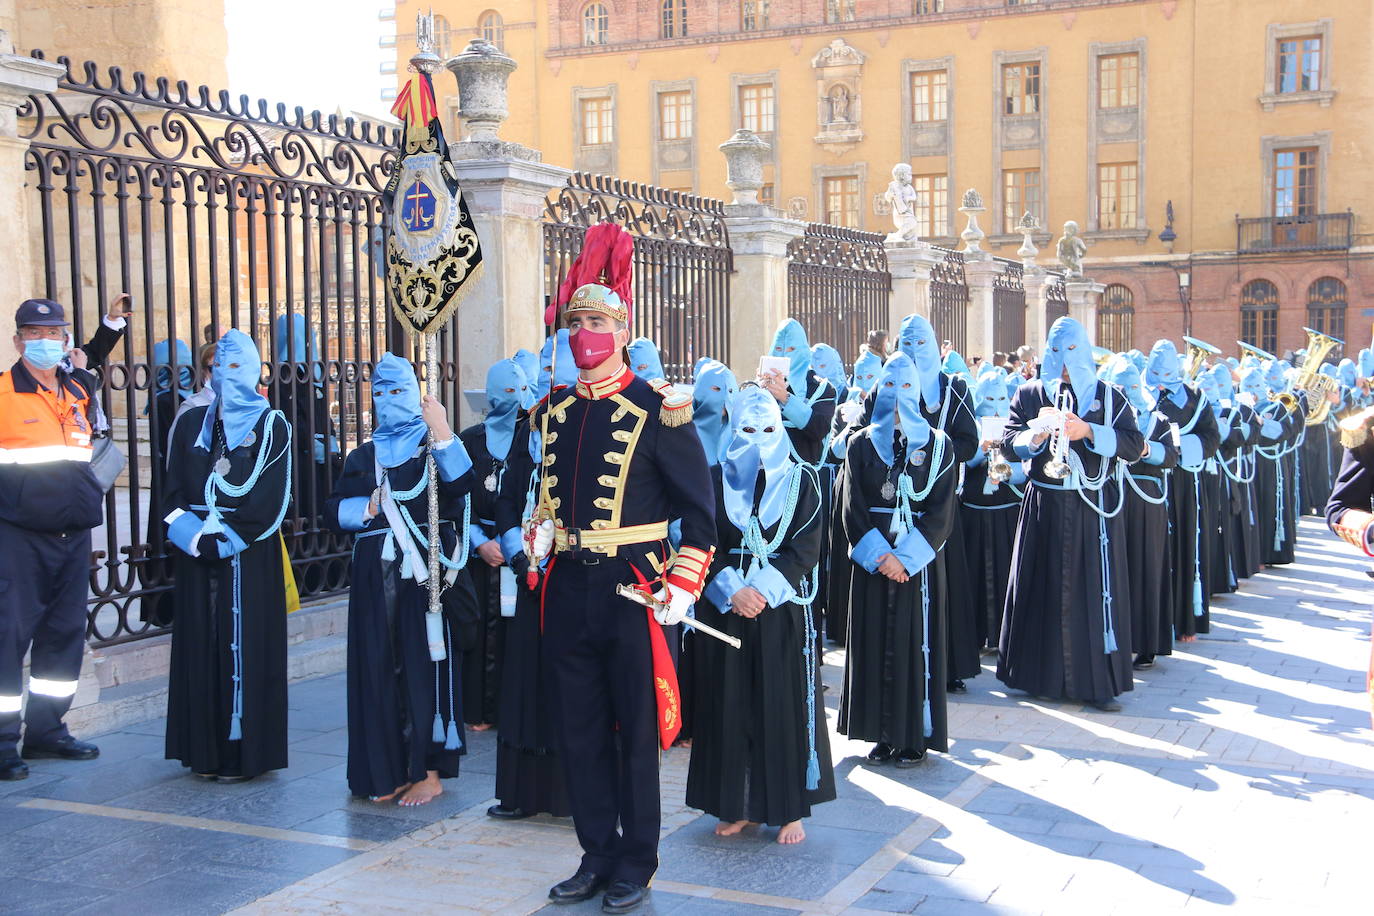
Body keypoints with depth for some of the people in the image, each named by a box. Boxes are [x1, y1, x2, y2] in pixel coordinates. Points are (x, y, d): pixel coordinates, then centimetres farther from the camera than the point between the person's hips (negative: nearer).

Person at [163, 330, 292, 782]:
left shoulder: (271, 426, -1)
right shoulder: (191, 423, 12)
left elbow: (269, 500, -9)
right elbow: (174, 489, 7)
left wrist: (224, 538, -15)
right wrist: (192, 531, -11)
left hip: (249, 556, -4)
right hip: (197, 557, 4)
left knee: (244, 647, -2)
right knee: (201, 646, 5)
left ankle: (243, 751, 4)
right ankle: (206, 749, 12)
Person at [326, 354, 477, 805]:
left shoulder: (435, 446, 5)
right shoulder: (361, 457, 18)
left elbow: (461, 483, -16)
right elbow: (334, 509, 10)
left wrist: (442, 431, -25)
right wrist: (370, 507, -7)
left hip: (425, 570, -4)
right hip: (375, 576, 4)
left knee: (425, 663, -5)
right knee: (378, 666, 2)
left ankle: (428, 771, 1)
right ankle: (387, 770, 10)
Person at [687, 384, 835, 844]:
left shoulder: (800, 481, 3)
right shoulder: (714, 480, 5)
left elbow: (806, 548, -4)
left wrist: (764, 589, -16)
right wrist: (732, 590, -15)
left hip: (784, 608, -1)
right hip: (723, 607, 1)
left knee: (784, 706, -1)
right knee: (729, 705, 3)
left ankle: (790, 810, 9)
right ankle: (737, 806, 13)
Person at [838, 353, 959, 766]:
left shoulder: (938, 446, 3)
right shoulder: (862, 444, 6)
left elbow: (941, 511, -4)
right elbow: (852, 507, 0)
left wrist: (905, 557, -14)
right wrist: (879, 554, -13)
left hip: (919, 561, -1)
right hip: (871, 558, 1)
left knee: (916, 642, -1)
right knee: (875, 641, 2)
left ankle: (914, 737, 7)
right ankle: (882, 733, 10)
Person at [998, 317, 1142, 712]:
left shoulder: (1108, 396, 6)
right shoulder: (1029, 394, 8)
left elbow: (1134, 444, -4)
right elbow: (1009, 441, 0)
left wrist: (1089, 432, -16)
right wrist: (1037, 433, -20)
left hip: (1093, 508, -1)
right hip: (1043, 507, 1)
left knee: (1095, 589, -3)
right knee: (1041, 589, 3)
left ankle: (1097, 682, 2)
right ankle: (1041, 674, 15)